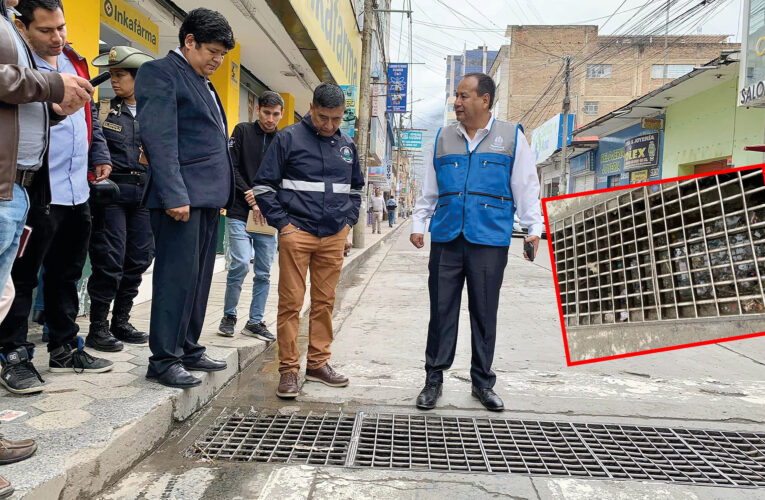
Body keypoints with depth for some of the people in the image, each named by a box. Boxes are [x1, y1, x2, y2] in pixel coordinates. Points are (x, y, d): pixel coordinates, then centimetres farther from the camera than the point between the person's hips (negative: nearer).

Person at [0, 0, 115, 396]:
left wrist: (99, 155, 15)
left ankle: (64, 348, 27)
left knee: (67, 274, 15)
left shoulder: (75, 62, 16)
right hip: (38, 193, -7)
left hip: (77, 191, 8)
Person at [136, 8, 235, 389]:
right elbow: (159, 138, -15)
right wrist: (174, 195, -22)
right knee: (177, 276, -6)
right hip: (181, 195, -9)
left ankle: (188, 349, 22)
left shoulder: (203, 84, 24)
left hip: (208, 196, 9)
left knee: (199, 277, 12)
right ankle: (163, 360, 4)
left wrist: (226, 191, 17)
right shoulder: (160, 72, -4)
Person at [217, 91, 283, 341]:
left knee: (263, 272, 5)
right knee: (240, 264, -12)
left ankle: (255, 321, 18)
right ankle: (229, 315, 9)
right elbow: (231, 168, -2)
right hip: (240, 213, -3)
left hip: (267, 216, 3)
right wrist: (251, 200, -9)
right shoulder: (242, 131, 5)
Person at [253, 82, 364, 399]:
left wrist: (348, 221, 13)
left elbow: (355, 188, 26)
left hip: (334, 237, 5)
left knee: (325, 301, 10)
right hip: (297, 233, -4)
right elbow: (264, 186, -1)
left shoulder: (347, 145, 13)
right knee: (291, 303, -2)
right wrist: (282, 223, -7)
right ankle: (288, 369, 9)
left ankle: (318, 363, 22)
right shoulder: (289, 138, -1)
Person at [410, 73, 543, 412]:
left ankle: (482, 382, 22)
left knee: (484, 313, 7)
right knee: (441, 310, 5)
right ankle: (434, 378, 18)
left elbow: (526, 187, 4)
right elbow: (428, 189, 17)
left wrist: (533, 229, -2)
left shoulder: (511, 137, 4)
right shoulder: (443, 139, 12)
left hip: (490, 241, -2)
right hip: (446, 239, 2)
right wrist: (418, 225, 12)